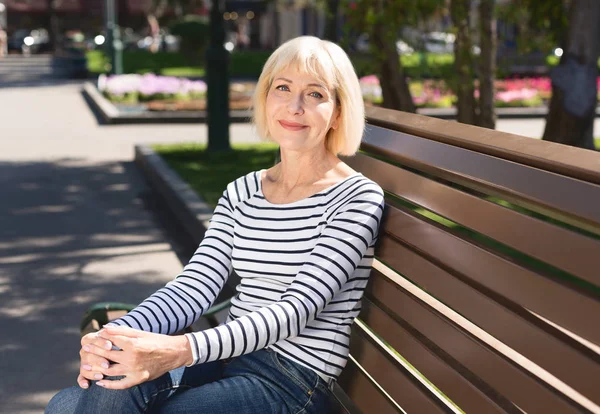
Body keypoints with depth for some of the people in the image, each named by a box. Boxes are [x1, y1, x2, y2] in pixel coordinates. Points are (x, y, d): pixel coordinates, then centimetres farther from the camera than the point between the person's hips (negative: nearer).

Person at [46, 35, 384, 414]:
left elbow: (298, 308, -18)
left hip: (294, 380, -5)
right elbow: (196, 284, 1)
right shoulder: (241, 194, 11)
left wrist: (182, 350, -32)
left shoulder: (358, 199, -8)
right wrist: (116, 336, -20)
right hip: (229, 353, 5)